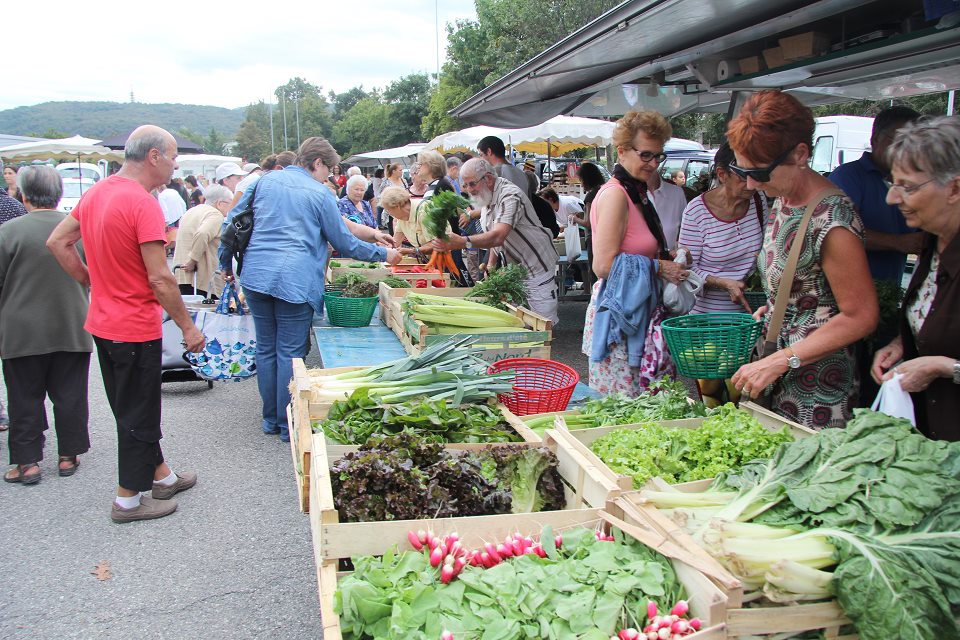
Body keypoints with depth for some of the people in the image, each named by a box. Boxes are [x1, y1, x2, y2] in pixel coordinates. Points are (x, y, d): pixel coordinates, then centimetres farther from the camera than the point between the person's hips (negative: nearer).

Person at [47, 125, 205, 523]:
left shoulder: (95, 193, 5)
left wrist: (92, 282, 15)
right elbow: (160, 279, -23)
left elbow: (57, 242, 13)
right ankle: (128, 499, 17)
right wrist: (188, 326, -14)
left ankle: (162, 476, 35)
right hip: (135, 328, -9)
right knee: (139, 414, 5)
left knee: (132, 408, 19)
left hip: (102, 323, 9)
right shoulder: (143, 204, -22)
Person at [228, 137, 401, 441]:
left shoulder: (266, 181, 13)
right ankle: (289, 426, 7)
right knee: (290, 353, 1)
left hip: (256, 275, 5)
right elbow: (344, 242, 3)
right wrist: (383, 254, 14)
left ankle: (271, 419, 23)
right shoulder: (319, 193, -1)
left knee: (266, 349, 13)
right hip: (295, 281, -5)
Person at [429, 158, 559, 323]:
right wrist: (491, 263, 5)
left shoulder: (510, 196, -26)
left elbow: (498, 236, -42)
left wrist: (462, 242, -56)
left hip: (537, 266, -9)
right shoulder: (487, 197, 5)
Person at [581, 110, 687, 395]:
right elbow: (604, 265, -21)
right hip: (618, 313, -10)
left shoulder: (638, 193, 16)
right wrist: (658, 267, -12)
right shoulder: (615, 194, -14)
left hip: (639, 311, 10)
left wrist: (671, 257, 8)